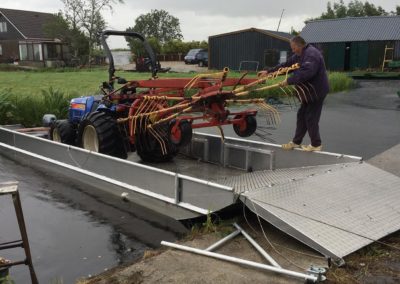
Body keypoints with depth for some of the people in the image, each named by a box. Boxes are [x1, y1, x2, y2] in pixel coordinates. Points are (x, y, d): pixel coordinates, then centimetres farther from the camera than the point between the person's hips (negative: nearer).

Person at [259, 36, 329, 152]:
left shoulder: (311, 54, -22)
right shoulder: (300, 55, 11)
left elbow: (306, 73, -35)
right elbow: (286, 65, 15)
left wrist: (289, 81, -32)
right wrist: (268, 71, 11)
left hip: (316, 91, -10)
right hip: (309, 91, 10)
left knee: (311, 118, -3)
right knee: (302, 115, 13)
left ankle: (316, 145, 10)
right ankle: (296, 142, 22)